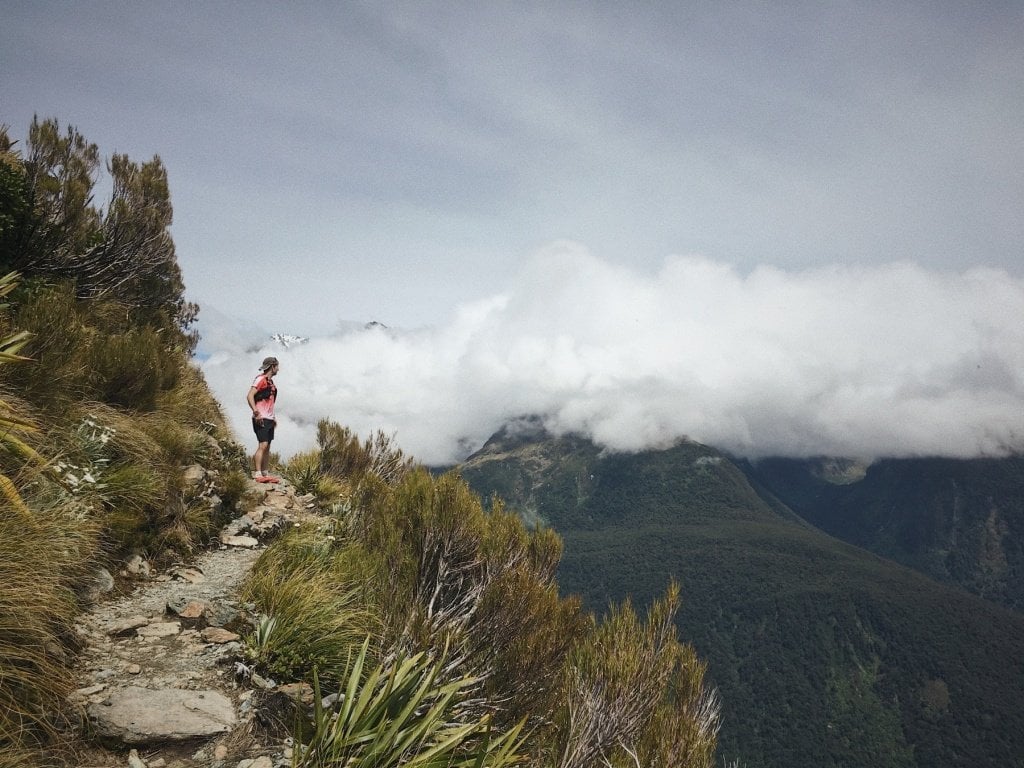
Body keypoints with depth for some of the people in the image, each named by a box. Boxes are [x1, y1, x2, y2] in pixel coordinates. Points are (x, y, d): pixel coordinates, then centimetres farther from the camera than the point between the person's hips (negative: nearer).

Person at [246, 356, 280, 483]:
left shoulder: (271, 382, 20)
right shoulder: (260, 379, -7)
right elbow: (249, 396, -16)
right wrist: (256, 413, -23)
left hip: (269, 419, 9)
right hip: (261, 419, -9)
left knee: (267, 447, 8)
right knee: (263, 445, -16)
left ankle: (265, 474, 11)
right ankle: (257, 474, -17)